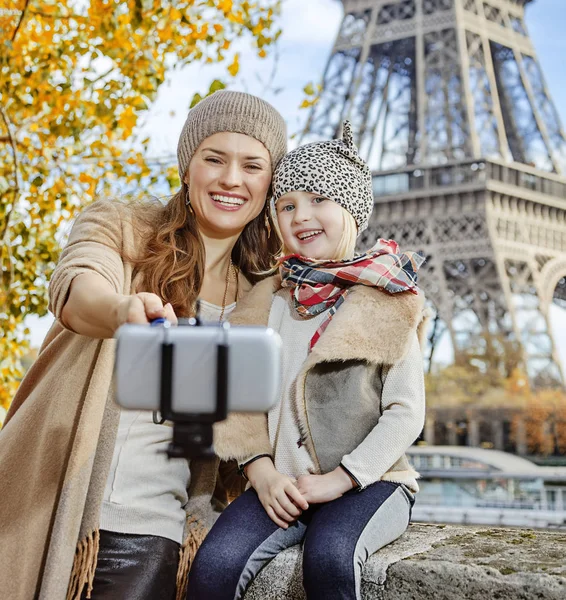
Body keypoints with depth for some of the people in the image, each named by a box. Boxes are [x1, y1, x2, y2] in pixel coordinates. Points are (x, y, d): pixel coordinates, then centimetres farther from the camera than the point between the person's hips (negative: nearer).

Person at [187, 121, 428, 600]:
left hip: (368, 481, -2)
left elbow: (407, 412, -3)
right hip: (282, 484, 3)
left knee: (328, 557, -34)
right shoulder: (268, 302, 11)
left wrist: (338, 481, -13)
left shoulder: (387, 302, 2)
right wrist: (262, 473, -9)